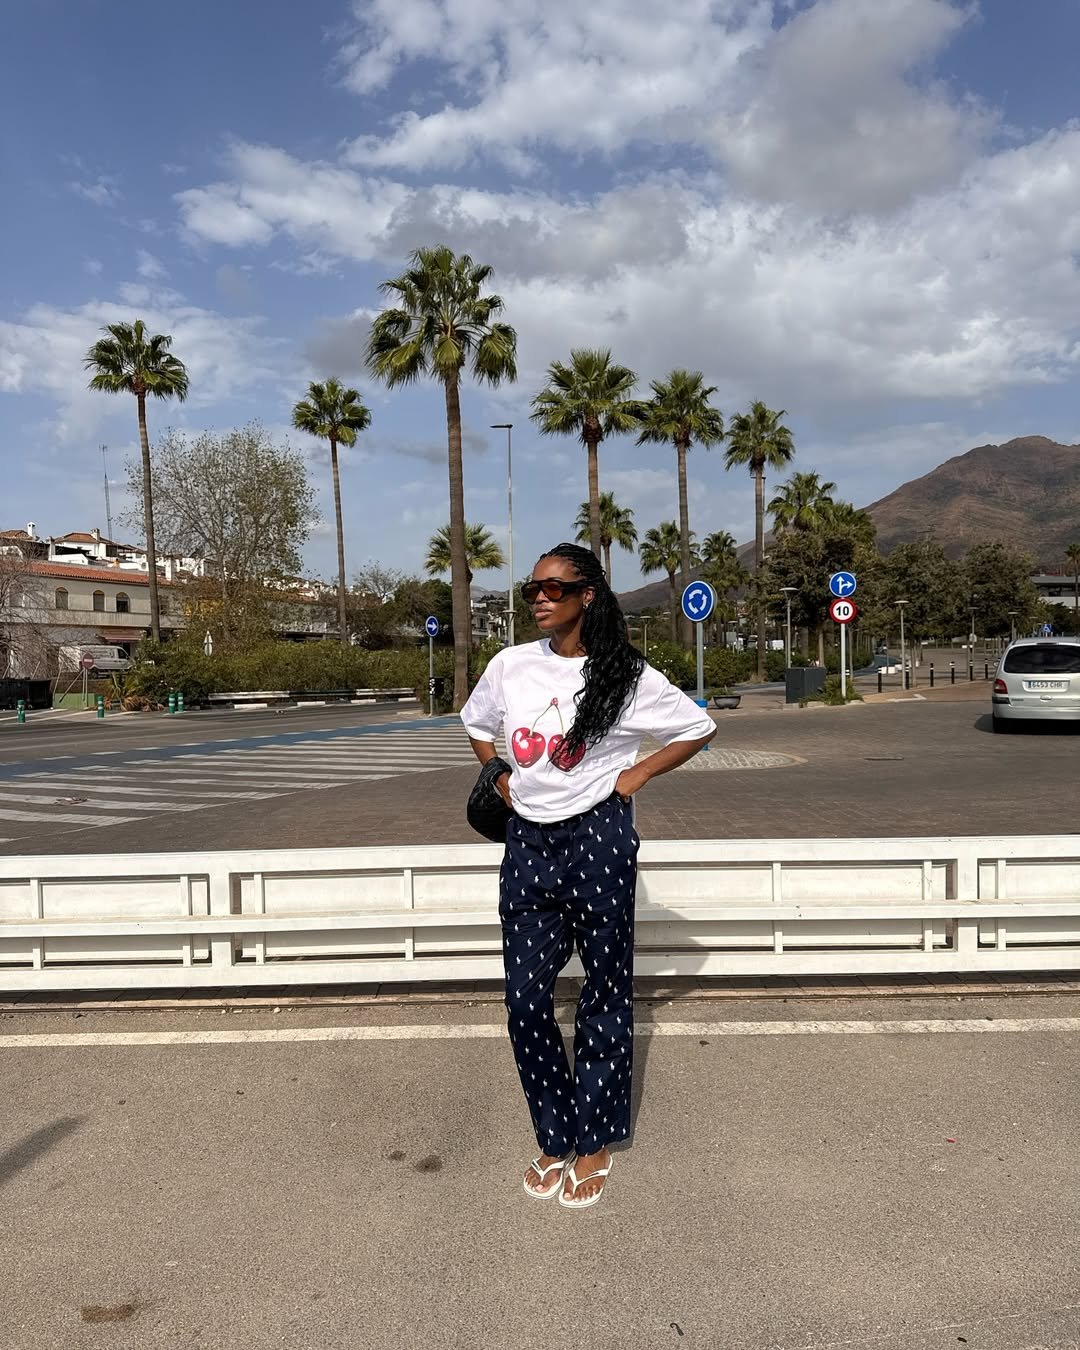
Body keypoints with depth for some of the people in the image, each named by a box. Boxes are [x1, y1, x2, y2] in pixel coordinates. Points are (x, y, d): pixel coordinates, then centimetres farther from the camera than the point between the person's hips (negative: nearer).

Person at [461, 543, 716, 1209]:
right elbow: (477, 723, 22)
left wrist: (637, 776, -4)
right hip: (528, 839, 4)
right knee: (526, 1000, 5)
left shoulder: (625, 676, -8)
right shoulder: (512, 665, 2)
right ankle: (555, 1138, 26)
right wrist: (499, 777, 11)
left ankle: (595, 1144, 26)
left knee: (604, 996, 9)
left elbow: (700, 728, 2)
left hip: (598, 838, -4)